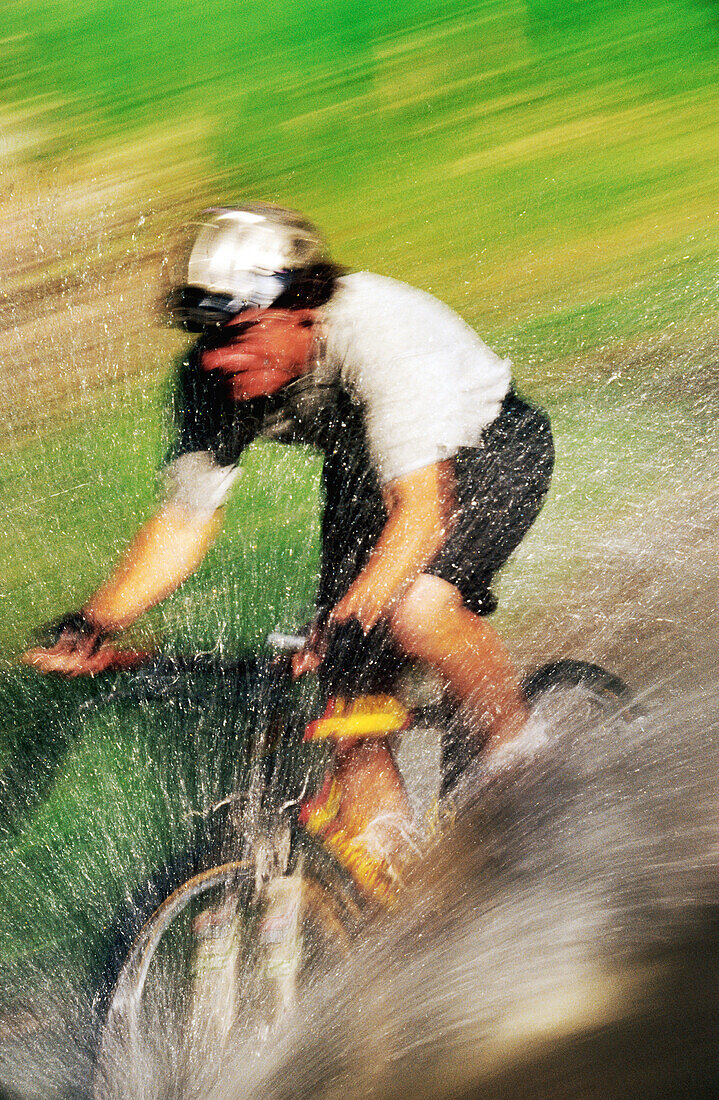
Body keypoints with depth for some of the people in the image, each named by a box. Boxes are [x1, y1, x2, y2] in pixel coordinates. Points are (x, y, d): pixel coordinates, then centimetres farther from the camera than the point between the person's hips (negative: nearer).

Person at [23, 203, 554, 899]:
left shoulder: (377, 330, -38)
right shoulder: (210, 380, -19)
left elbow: (422, 506, -45)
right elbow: (184, 522, -12)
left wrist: (351, 616, -58)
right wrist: (95, 624, -24)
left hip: (491, 449, -5)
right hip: (363, 470, 6)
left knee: (413, 605, -33)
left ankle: (521, 751, -7)